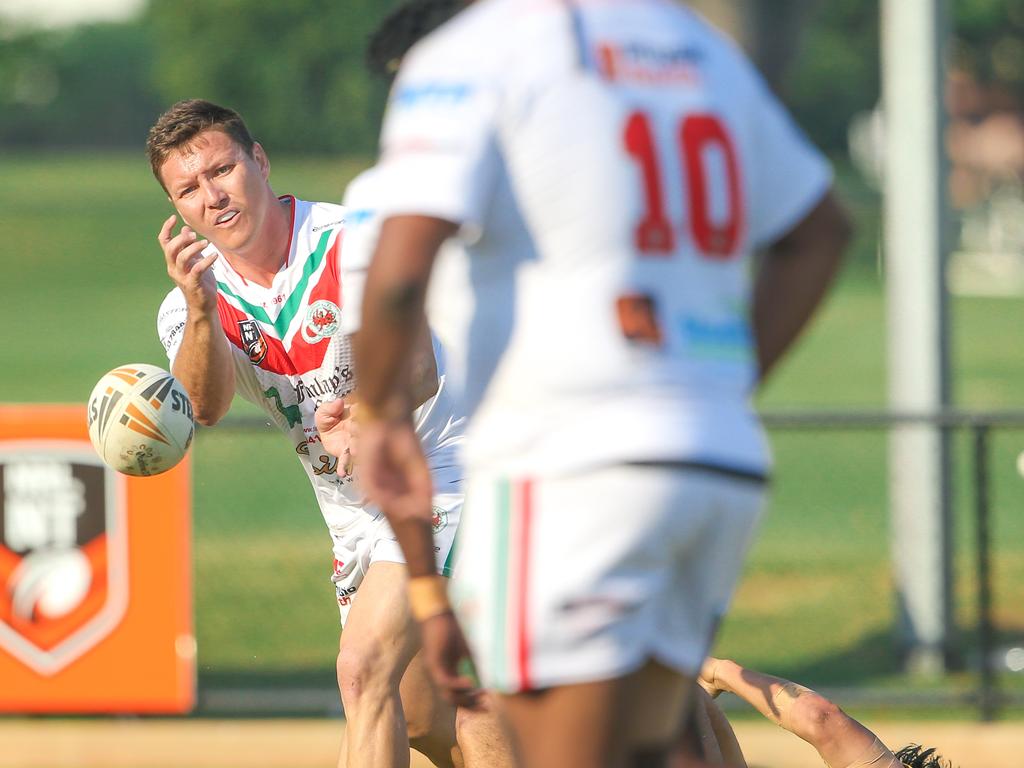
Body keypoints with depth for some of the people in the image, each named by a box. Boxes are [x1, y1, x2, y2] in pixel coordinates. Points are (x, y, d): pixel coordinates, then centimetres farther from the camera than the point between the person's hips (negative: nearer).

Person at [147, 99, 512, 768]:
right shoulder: (190, 308, -4)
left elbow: (418, 373, -31)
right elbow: (208, 406, -25)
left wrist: (365, 416, -53)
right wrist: (201, 310, -44)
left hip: (436, 480, -7)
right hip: (354, 518, 7)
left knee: (364, 669, -23)